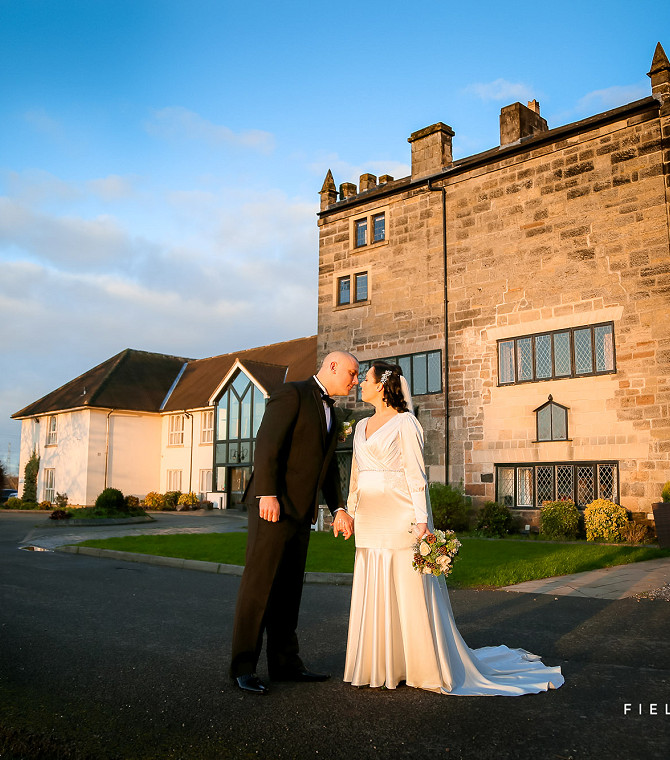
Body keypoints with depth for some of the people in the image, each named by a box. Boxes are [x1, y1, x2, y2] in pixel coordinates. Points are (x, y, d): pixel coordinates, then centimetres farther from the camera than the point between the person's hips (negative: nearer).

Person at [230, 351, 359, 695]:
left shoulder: (329, 410, 20)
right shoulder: (291, 393, -7)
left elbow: (327, 466, 21)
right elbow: (267, 443, -17)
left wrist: (338, 508, 12)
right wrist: (267, 494, -24)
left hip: (301, 511, 9)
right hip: (273, 505, -9)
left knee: (289, 589, 12)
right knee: (258, 585, -3)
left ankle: (284, 663, 21)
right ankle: (243, 667, 6)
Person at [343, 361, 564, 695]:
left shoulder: (405, 422, -6)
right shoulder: (362, 426, 16)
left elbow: (416, 474, -11)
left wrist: (421, 520, -17)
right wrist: (350, 512, 16)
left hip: (400, 518, -7)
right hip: (370, 523, 7)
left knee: (410, 592, -1)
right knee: (373, 592, 10)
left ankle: (429, 668, 12)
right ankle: (382, 665, 22)